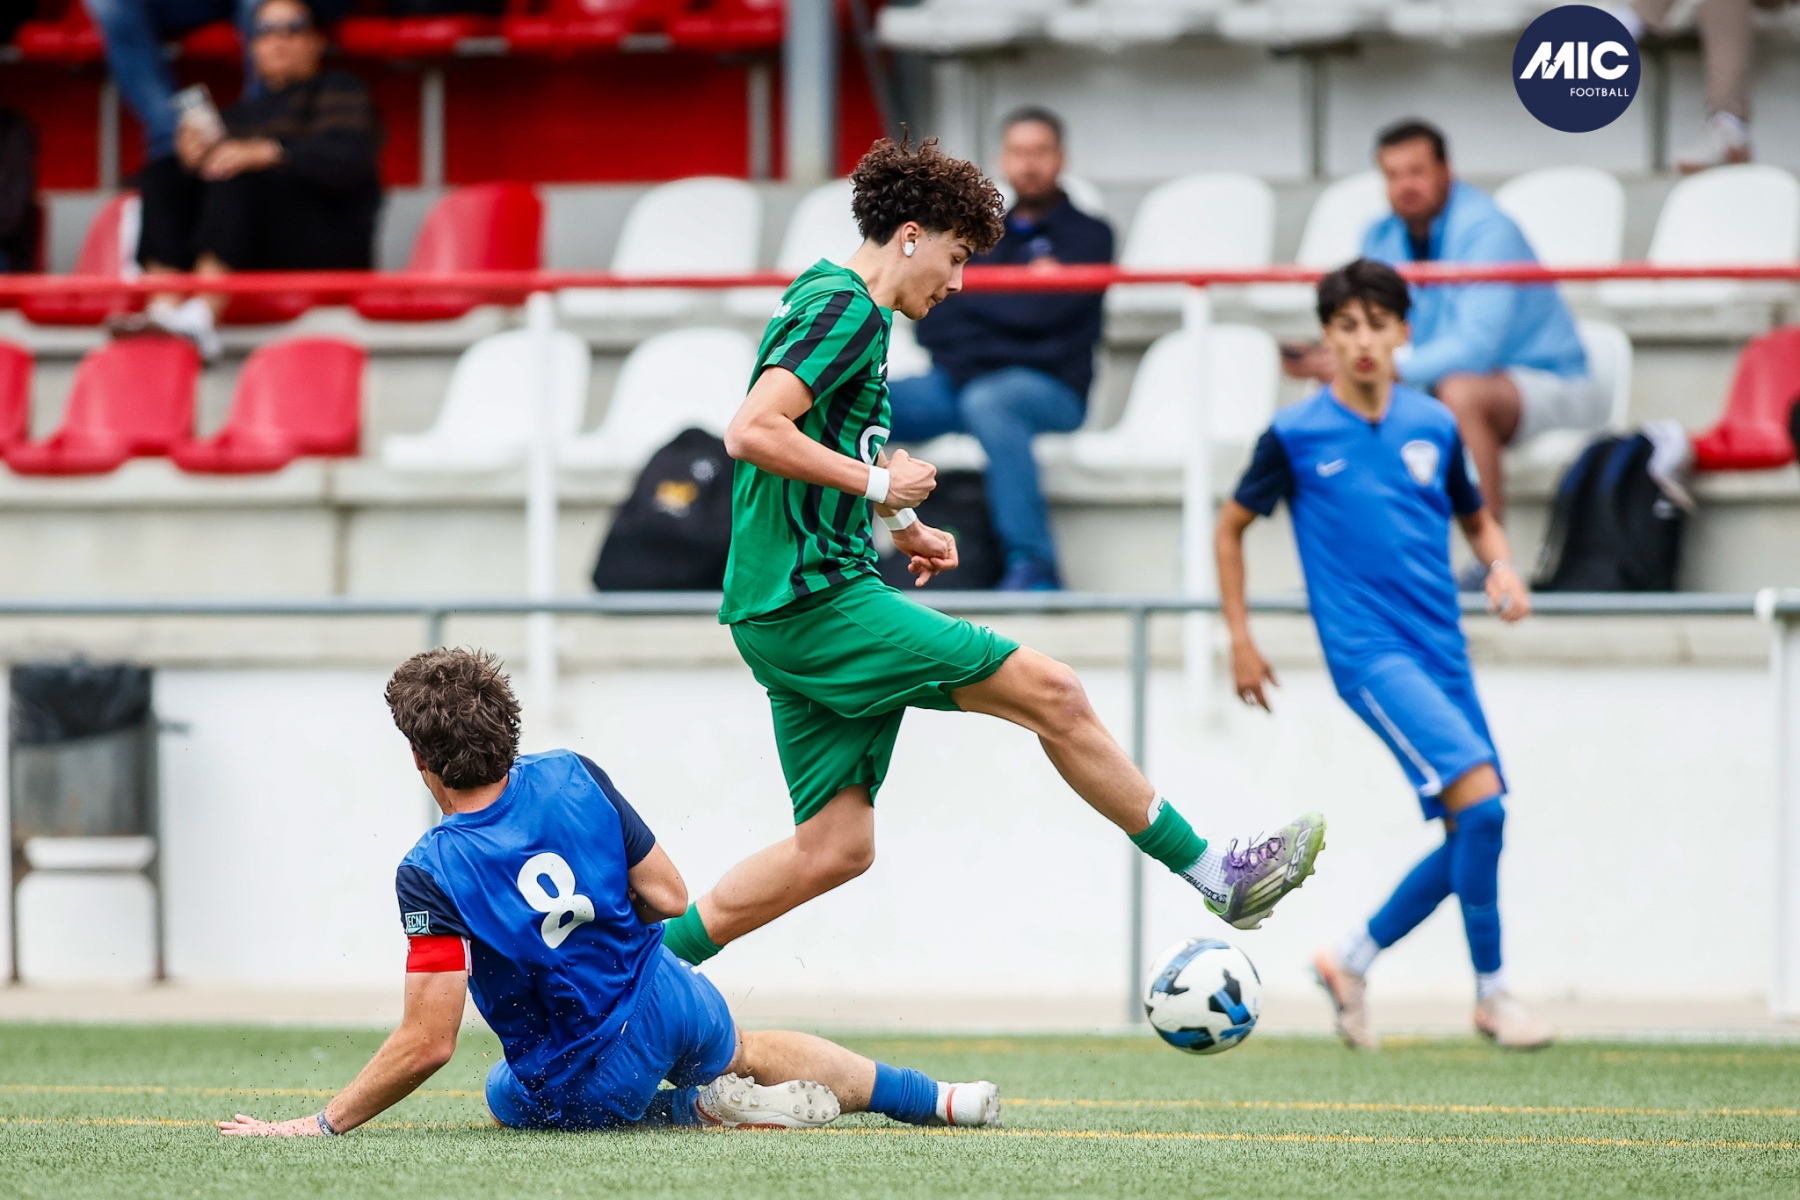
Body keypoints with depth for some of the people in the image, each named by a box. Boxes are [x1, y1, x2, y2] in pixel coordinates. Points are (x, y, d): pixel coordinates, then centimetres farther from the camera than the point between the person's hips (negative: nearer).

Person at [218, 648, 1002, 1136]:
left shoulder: (431, 874, -25)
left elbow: (428, 1044, -26)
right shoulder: (572, 779, -11)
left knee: (505, 1096, 32)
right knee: (750, 1051, 38)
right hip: (670, 1005, 5)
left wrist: (318, 1125, -20)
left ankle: (712, 1113, 11)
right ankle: (935, 1099, 43)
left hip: (581, 1087, -5)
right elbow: (670, 898, -3)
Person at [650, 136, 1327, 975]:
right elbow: (751, 433, -24)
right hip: (816, 598, -10)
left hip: (781, 609, 10)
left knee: (836, 845, 7)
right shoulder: (848, 309, -11)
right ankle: (1212, 873, 0)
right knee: (1053, 694, -7)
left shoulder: (818, 300, 20)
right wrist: (877, 483, -15)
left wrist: (895, 525, 20)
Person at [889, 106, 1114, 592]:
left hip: (1047, 388, -5)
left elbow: (1044, 311, -9)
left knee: (986, 402, -41)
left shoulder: (1087, 236, 7)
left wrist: (965, 295, 3)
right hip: (959, 381, 5)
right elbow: (932, 322, 10)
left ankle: (1034, 565, -41)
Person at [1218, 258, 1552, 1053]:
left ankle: (1354, 961, 24)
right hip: (1368, 652, -6)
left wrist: (1501, 568, 0)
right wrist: (1240, 639, 6)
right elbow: (1232, 526, 9)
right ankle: (1491, 993, -8)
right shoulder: (1295, 434, -3)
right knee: (1480, 795, -21)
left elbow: (1475, 517, 22)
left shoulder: (1433, 426, 7)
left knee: (1472, 835, 4)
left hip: (1441, 651, 6)